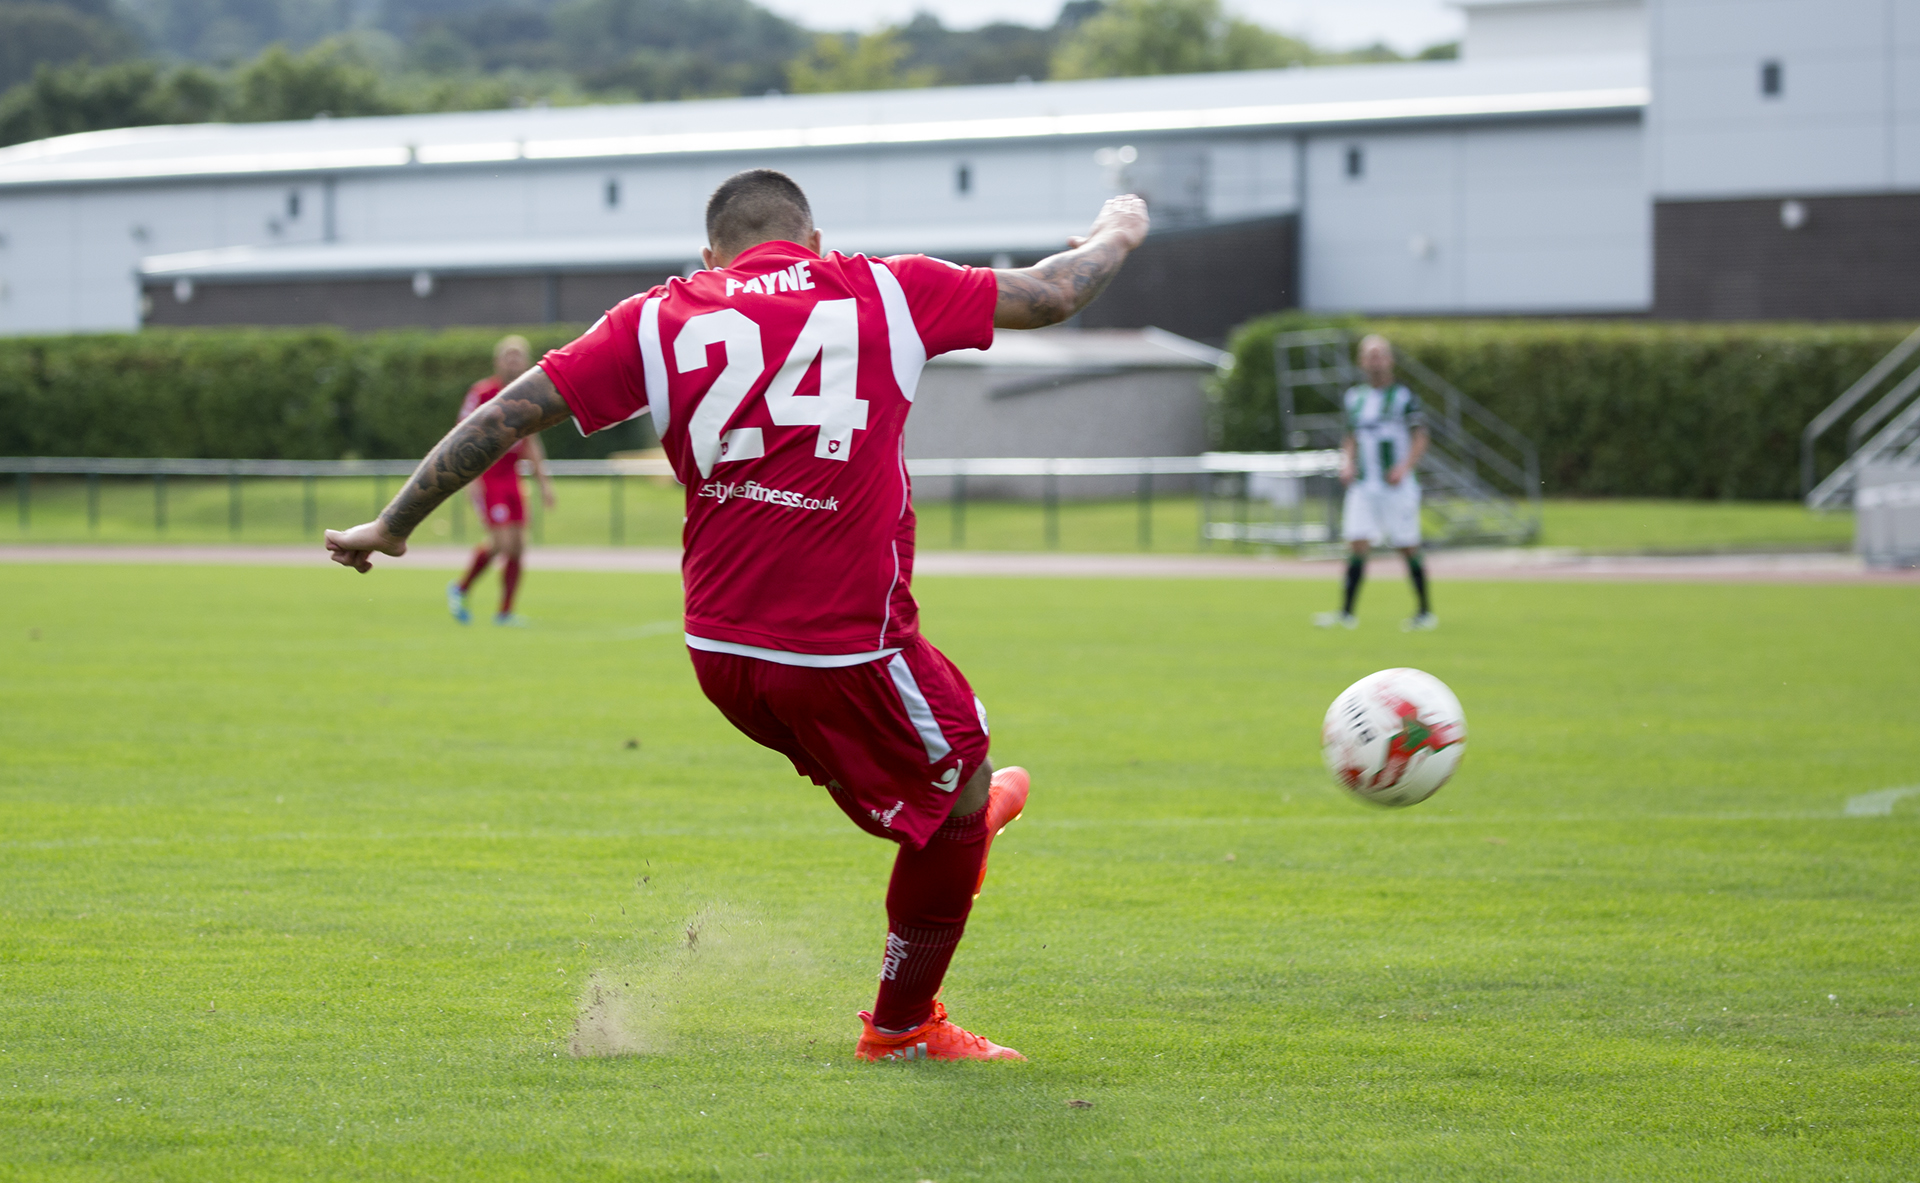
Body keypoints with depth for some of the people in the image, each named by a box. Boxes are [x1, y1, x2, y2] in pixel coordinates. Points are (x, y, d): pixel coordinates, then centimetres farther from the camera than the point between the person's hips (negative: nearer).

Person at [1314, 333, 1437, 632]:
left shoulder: (1403, 398, -3)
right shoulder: (1354, 399, 11)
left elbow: (1419, 440, -3)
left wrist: (1405, 466, -18)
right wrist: (1347, 464, 2)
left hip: (1397, 487, -4)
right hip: (1363, 485, 4)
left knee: (1408, 548, 1)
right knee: (1357, 546, -7)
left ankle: (1425, 612, 13)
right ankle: (1346, 613, -7)